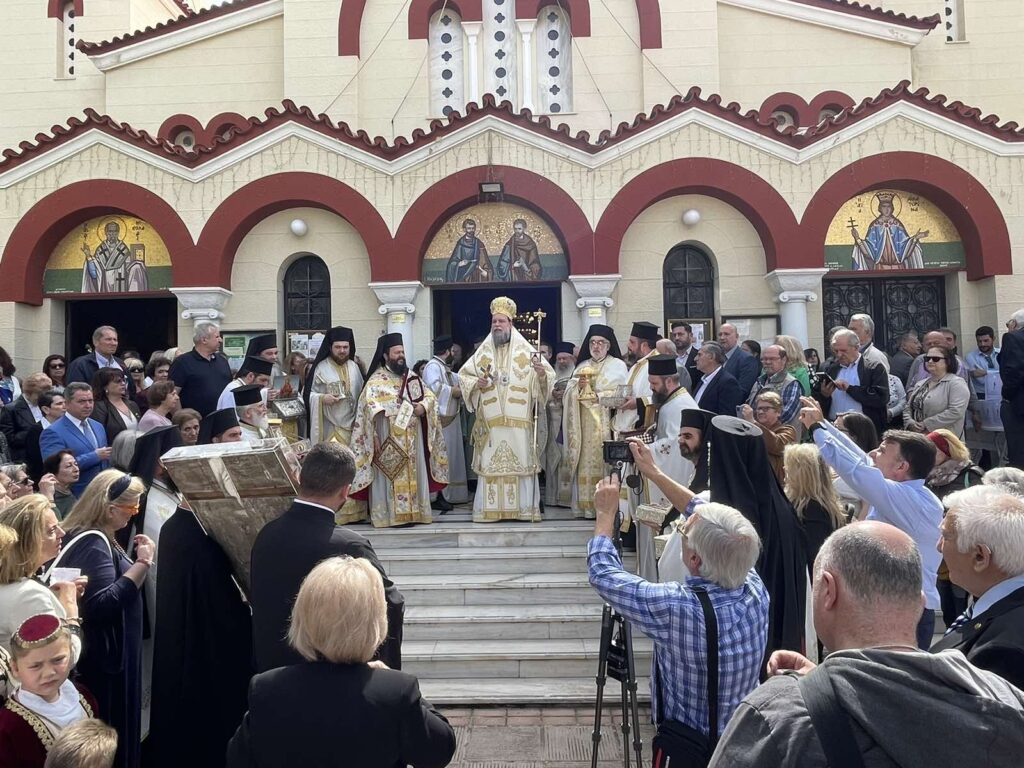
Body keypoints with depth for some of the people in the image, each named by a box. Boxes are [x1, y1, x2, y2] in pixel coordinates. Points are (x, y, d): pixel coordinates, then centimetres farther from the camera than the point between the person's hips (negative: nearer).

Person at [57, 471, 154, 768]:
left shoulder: (95, 538, 9)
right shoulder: (92, 543, -22)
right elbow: (101, 605, -30)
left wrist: (138, 560, 3)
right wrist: (142, 563, -28)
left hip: (110, 651, 10)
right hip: (104, 657, -10)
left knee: (111, 733, 21)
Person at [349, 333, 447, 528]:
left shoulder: (412, 377, 14)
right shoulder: (376, 380, -2)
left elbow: (430, 396, 13)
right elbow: (369, 404, -14)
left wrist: (423, 407, -10)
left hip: (412, 440, 5)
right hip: (389, 440, -5)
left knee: (413, 473, 7)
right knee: (391, 476, -5)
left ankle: (413, 512, 13)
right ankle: (391, 514, -1)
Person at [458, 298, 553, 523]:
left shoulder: (526, 351, 3)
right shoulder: (482, 353, 10)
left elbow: (549, 376, 3)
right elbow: (463, 375, 15)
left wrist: (542, 373, -20)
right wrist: (476, 383, -5)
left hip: (519, 421, -1)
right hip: (490, 422, 2)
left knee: (521, 461, -1)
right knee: (490, 463, 0)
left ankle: (524, 508, 6)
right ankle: (490, 509, 5)